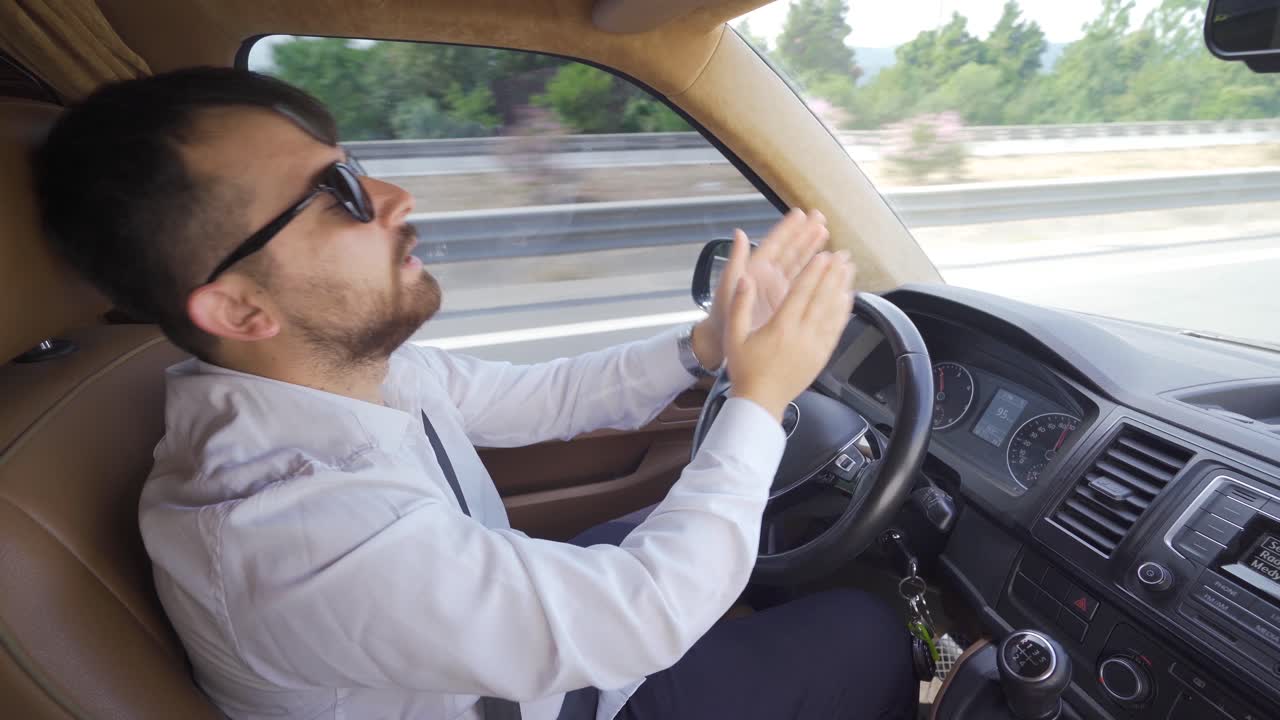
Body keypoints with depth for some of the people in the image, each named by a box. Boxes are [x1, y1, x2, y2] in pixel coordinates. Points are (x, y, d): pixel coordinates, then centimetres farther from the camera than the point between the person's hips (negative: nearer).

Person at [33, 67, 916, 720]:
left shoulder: (357, 364, -15)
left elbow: (544, 397, -3)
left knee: (762, 517, 16)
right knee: (867, 632, 0)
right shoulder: (298, 531, -40)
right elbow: (649, 615, -34)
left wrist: (705, 342, -14)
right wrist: (761, 399, -24)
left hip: (531, 621, 7)